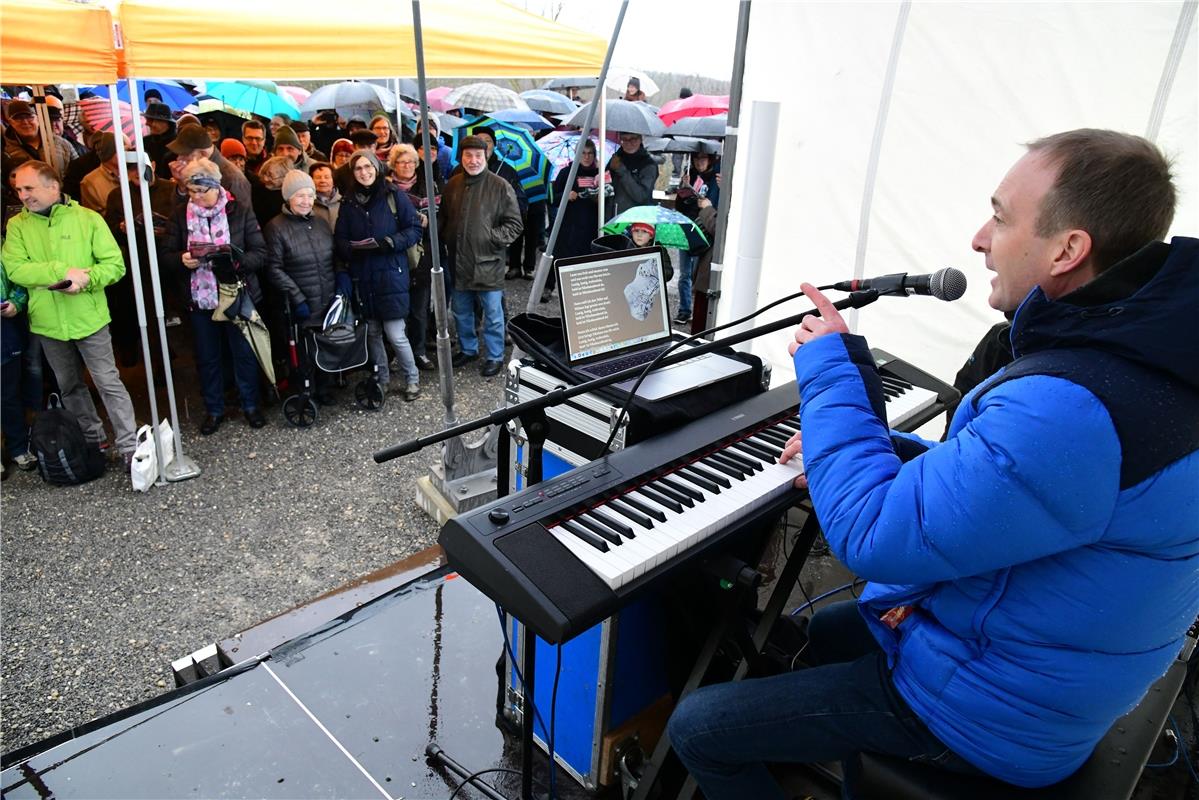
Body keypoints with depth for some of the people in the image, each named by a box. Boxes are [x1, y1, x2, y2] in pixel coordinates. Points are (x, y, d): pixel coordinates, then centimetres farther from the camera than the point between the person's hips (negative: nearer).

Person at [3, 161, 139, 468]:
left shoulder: (88, 218, -4)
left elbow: (115, 264, -7)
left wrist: (86, 279, -24)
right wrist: (63, 272, -22)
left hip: (89, 319, -4)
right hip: (47, 323, 4)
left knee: (109, 383, -2)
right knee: (69, 387, 16)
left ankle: (130, 447, 3)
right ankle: (93, 439, 32)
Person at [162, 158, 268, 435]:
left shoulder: (240, 210, -6)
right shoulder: (180, 214, 1)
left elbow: (260, 252, -8)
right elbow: (167, 255, 3)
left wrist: (235, 260, -26)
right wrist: (182, 259, -19)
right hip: (200, 298, 2)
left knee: (244, 353, 10)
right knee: (207, 357, 13)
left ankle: (250, 404, 29)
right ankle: (214, 410, 28)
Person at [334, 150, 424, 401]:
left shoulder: (394, 196, -2)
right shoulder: (348, 202, 8)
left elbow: (414, 229, -4)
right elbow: (340, 238, 9)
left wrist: (387, 243, -17)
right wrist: (352, 249, -14)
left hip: (391, 274, -4)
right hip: (363, 277, 4)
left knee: (395, 334, -5)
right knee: (372, 332, 10)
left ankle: (412, 378, 16)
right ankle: (381, 378, 28)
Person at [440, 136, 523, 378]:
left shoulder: (500, 186, -7)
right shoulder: (453, 185, 7)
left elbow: (514, 224, -6)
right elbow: (444, 218, 18)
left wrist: (493, 238, -16)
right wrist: (446, 238, 2)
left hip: (488, 263, -5)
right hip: (459, 262, 5)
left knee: (492, 314, 4)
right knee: (461, 312, 18)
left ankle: (494, 357, 18)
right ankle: (468, 349, 36)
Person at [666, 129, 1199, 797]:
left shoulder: (1071, 408, -38)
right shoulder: (1145, 355, -1)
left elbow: (872, 535, -32)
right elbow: (999, 474, 10)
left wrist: (829, 366, -20)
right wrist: (865, 451, 1)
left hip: (987, 717, -10)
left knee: (696, 727, -4)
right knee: (823, 631, 33)